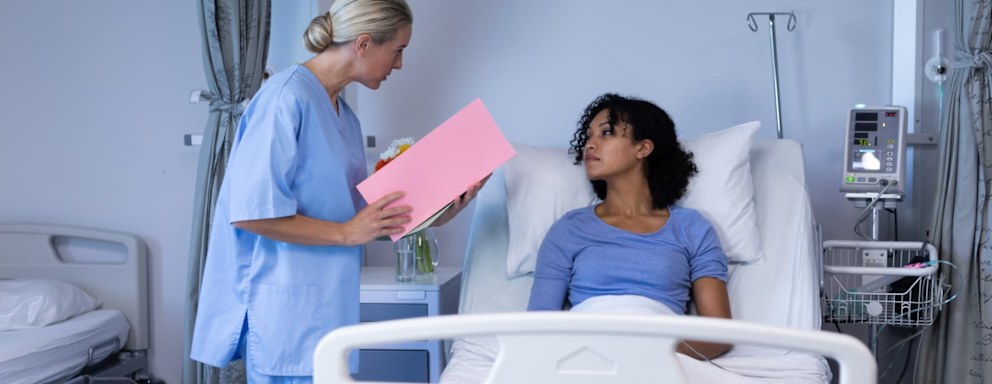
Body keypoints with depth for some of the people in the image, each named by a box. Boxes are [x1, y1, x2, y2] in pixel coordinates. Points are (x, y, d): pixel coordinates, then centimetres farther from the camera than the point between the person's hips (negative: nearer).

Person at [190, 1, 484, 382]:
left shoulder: (344, 114, 12)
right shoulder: (286, 97, -14)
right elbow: (250, 212, -20)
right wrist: (349, 233, -17)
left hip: (324, 307, 8)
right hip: (286, 311, -8)